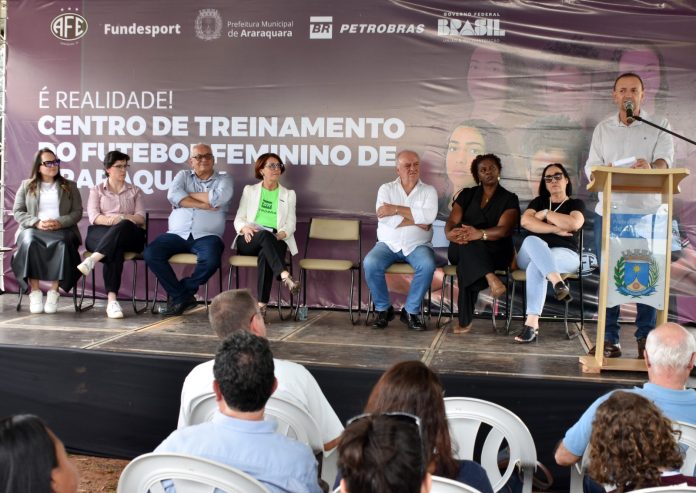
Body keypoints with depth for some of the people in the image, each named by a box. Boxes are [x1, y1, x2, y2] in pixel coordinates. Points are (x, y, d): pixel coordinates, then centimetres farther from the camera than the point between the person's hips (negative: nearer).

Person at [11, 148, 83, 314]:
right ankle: (35, 292, -34)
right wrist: (37, 223, -12)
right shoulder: (26, 186, 17)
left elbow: (77, 212, 7)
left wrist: (59, 222, -13)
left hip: (62, 230, 0)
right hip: (33, 229, 1)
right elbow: (18, 212, 8)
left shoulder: (70, 186, 16)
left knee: (61, 244, -37)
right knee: (30, 242, -36)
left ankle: (53, 292, -34)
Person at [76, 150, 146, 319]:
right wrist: (111, 220, -19)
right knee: (115, 250, -40)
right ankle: (112, 300, -52)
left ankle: (93, 259, -51)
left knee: (124, 226, -39)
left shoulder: (135, 191, 22)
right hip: (100, 234, -1)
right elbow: (93, 217, 3)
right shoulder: (97, 190, 20)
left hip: (130, 235, 1)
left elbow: (141, 218, 7)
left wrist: (123, 218, -14)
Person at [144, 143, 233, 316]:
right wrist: (204, 204, -9)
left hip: (206, 236, -2)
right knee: (150, 254, -22)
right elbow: (173, 195, -2)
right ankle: (182, 296, -9)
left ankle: (179, 294, -6)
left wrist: (189, 195, 1)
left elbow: (218, 198, -10)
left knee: (211, 261, -33)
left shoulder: (224, 179, 13)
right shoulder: (183, 175, 19)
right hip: (177, 234, 2)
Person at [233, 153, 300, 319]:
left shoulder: (288, 194, 18)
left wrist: (280, 234, -14)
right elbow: (239, 219, 11)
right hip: (250, 240, 0)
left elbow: (290, 225, 9)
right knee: (265, 235, -38)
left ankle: (262, 305, -42)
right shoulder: (250, 190, 18)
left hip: (275, 241, 0)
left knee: (265, 255, -37)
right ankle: (285, 276, -54)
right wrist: (245, 228, -13)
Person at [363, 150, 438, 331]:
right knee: (370, 264, -28)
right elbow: (385, 219, -10)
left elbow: (429, 216, -14)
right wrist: (416, 221, -12)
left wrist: (396, 209, -15)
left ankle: (411, 311, -11)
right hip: (388, 244, 0)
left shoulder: (429, 191, 7)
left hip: (417, 245, 0)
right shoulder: (386, 189, 7)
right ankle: (383, 308, -5)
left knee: (427, 265, -32)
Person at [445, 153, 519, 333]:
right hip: (460, 250, 2)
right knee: (465, 238, -37)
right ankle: (491, 279, -51)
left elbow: (503, 229, -13)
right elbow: (451, 222, 0)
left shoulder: (509, 199, 5)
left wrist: (480, 234, -36)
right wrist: (450, 233, -28)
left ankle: (466, 321, -39)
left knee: (465, 266, -37)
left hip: (495, 252, -2)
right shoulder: (467, 194, 15)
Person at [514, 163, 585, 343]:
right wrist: (556, 229, -11)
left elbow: (574, 224, -12)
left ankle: (532, 323, -47)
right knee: (532, 240, -35)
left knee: (536, 267, -37)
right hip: (532, 254, 3)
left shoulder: (576, 204, 13)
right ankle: (558, 283, -56)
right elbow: (525, 221, -2)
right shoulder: (538, 201, 21)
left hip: (565, 254, -2)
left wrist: (546, 214, -1)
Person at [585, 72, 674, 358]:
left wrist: (651, 167, -33)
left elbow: (664, 160, -9)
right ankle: (609, 339, 8)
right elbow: (591, 167, 3)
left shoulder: (659, 126, 7)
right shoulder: (603, 128, 13)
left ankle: (646, 338, 9)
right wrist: (603, 171, -21)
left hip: (647, 212, -1)